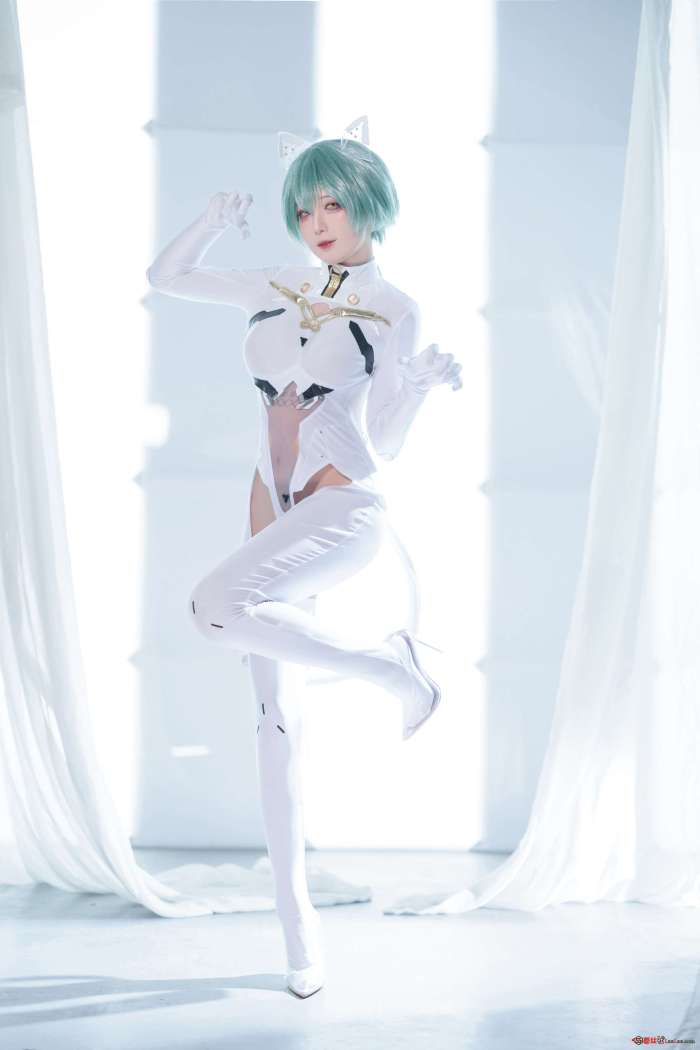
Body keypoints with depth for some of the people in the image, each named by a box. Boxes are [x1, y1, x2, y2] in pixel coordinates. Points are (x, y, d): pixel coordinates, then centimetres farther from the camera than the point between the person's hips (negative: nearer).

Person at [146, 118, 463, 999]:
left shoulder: (393, 313, 0)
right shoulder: (282, 293, 13)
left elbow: (377, 449, 4)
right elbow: (165, 276, 19)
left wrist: (422, 385, -6)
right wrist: (221, 216, 13)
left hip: (346, 509, -5)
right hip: (273, 517, 5)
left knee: (214, 607, -34)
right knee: (276, 719, 3)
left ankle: (391, 665, -13)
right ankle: (295, 918, 13)